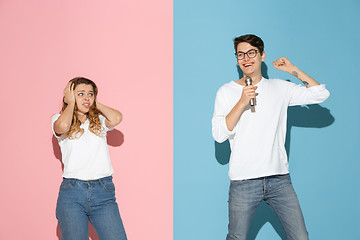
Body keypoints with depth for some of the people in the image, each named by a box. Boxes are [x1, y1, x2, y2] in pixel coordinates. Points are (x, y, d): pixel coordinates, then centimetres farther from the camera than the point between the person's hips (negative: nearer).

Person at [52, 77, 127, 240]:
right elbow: (63, 126, -15)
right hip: (72, 191, -1)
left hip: (103, 191, 1)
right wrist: (71, 103, 3)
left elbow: (116, 118, -7)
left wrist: (96, 104, 10)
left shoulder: (99, 120, 15)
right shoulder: (59, 119, 10)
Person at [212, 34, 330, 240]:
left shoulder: (280, 88, 10)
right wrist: (242, 103, -13)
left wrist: (294, 70, 4)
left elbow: (321, 94, 7)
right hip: (243, 182, -2)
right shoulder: (227, 92, 5)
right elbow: (219, 134, -5)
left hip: (279, 179, 2)